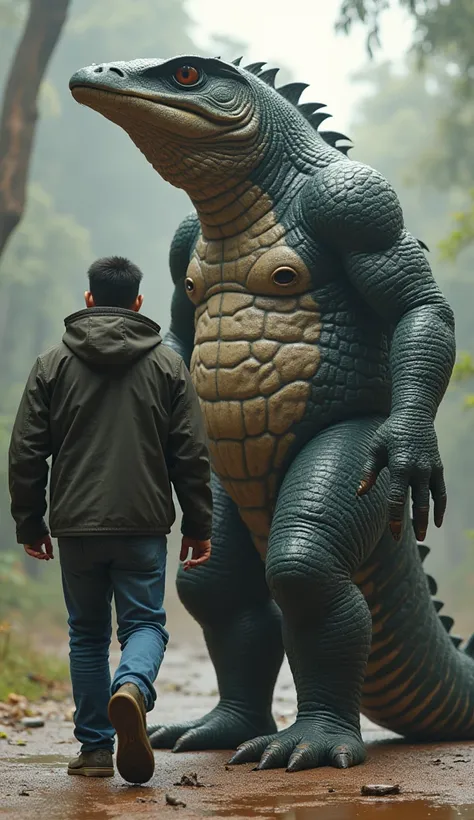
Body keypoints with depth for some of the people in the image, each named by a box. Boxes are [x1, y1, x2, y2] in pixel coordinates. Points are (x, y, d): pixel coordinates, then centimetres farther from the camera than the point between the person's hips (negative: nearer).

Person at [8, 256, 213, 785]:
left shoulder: (52, 365, 5)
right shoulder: (167, 365, 5)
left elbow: (25, 453, 4)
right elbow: (192, 455, 3)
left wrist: (30, 524, 11)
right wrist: (198, 526, 9)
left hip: (76, 525, 1)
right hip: (143, 524, -1)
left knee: (87, 633, 12)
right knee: (144, 622, 5)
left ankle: (95, 747, 10)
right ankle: (133, 687, -27)